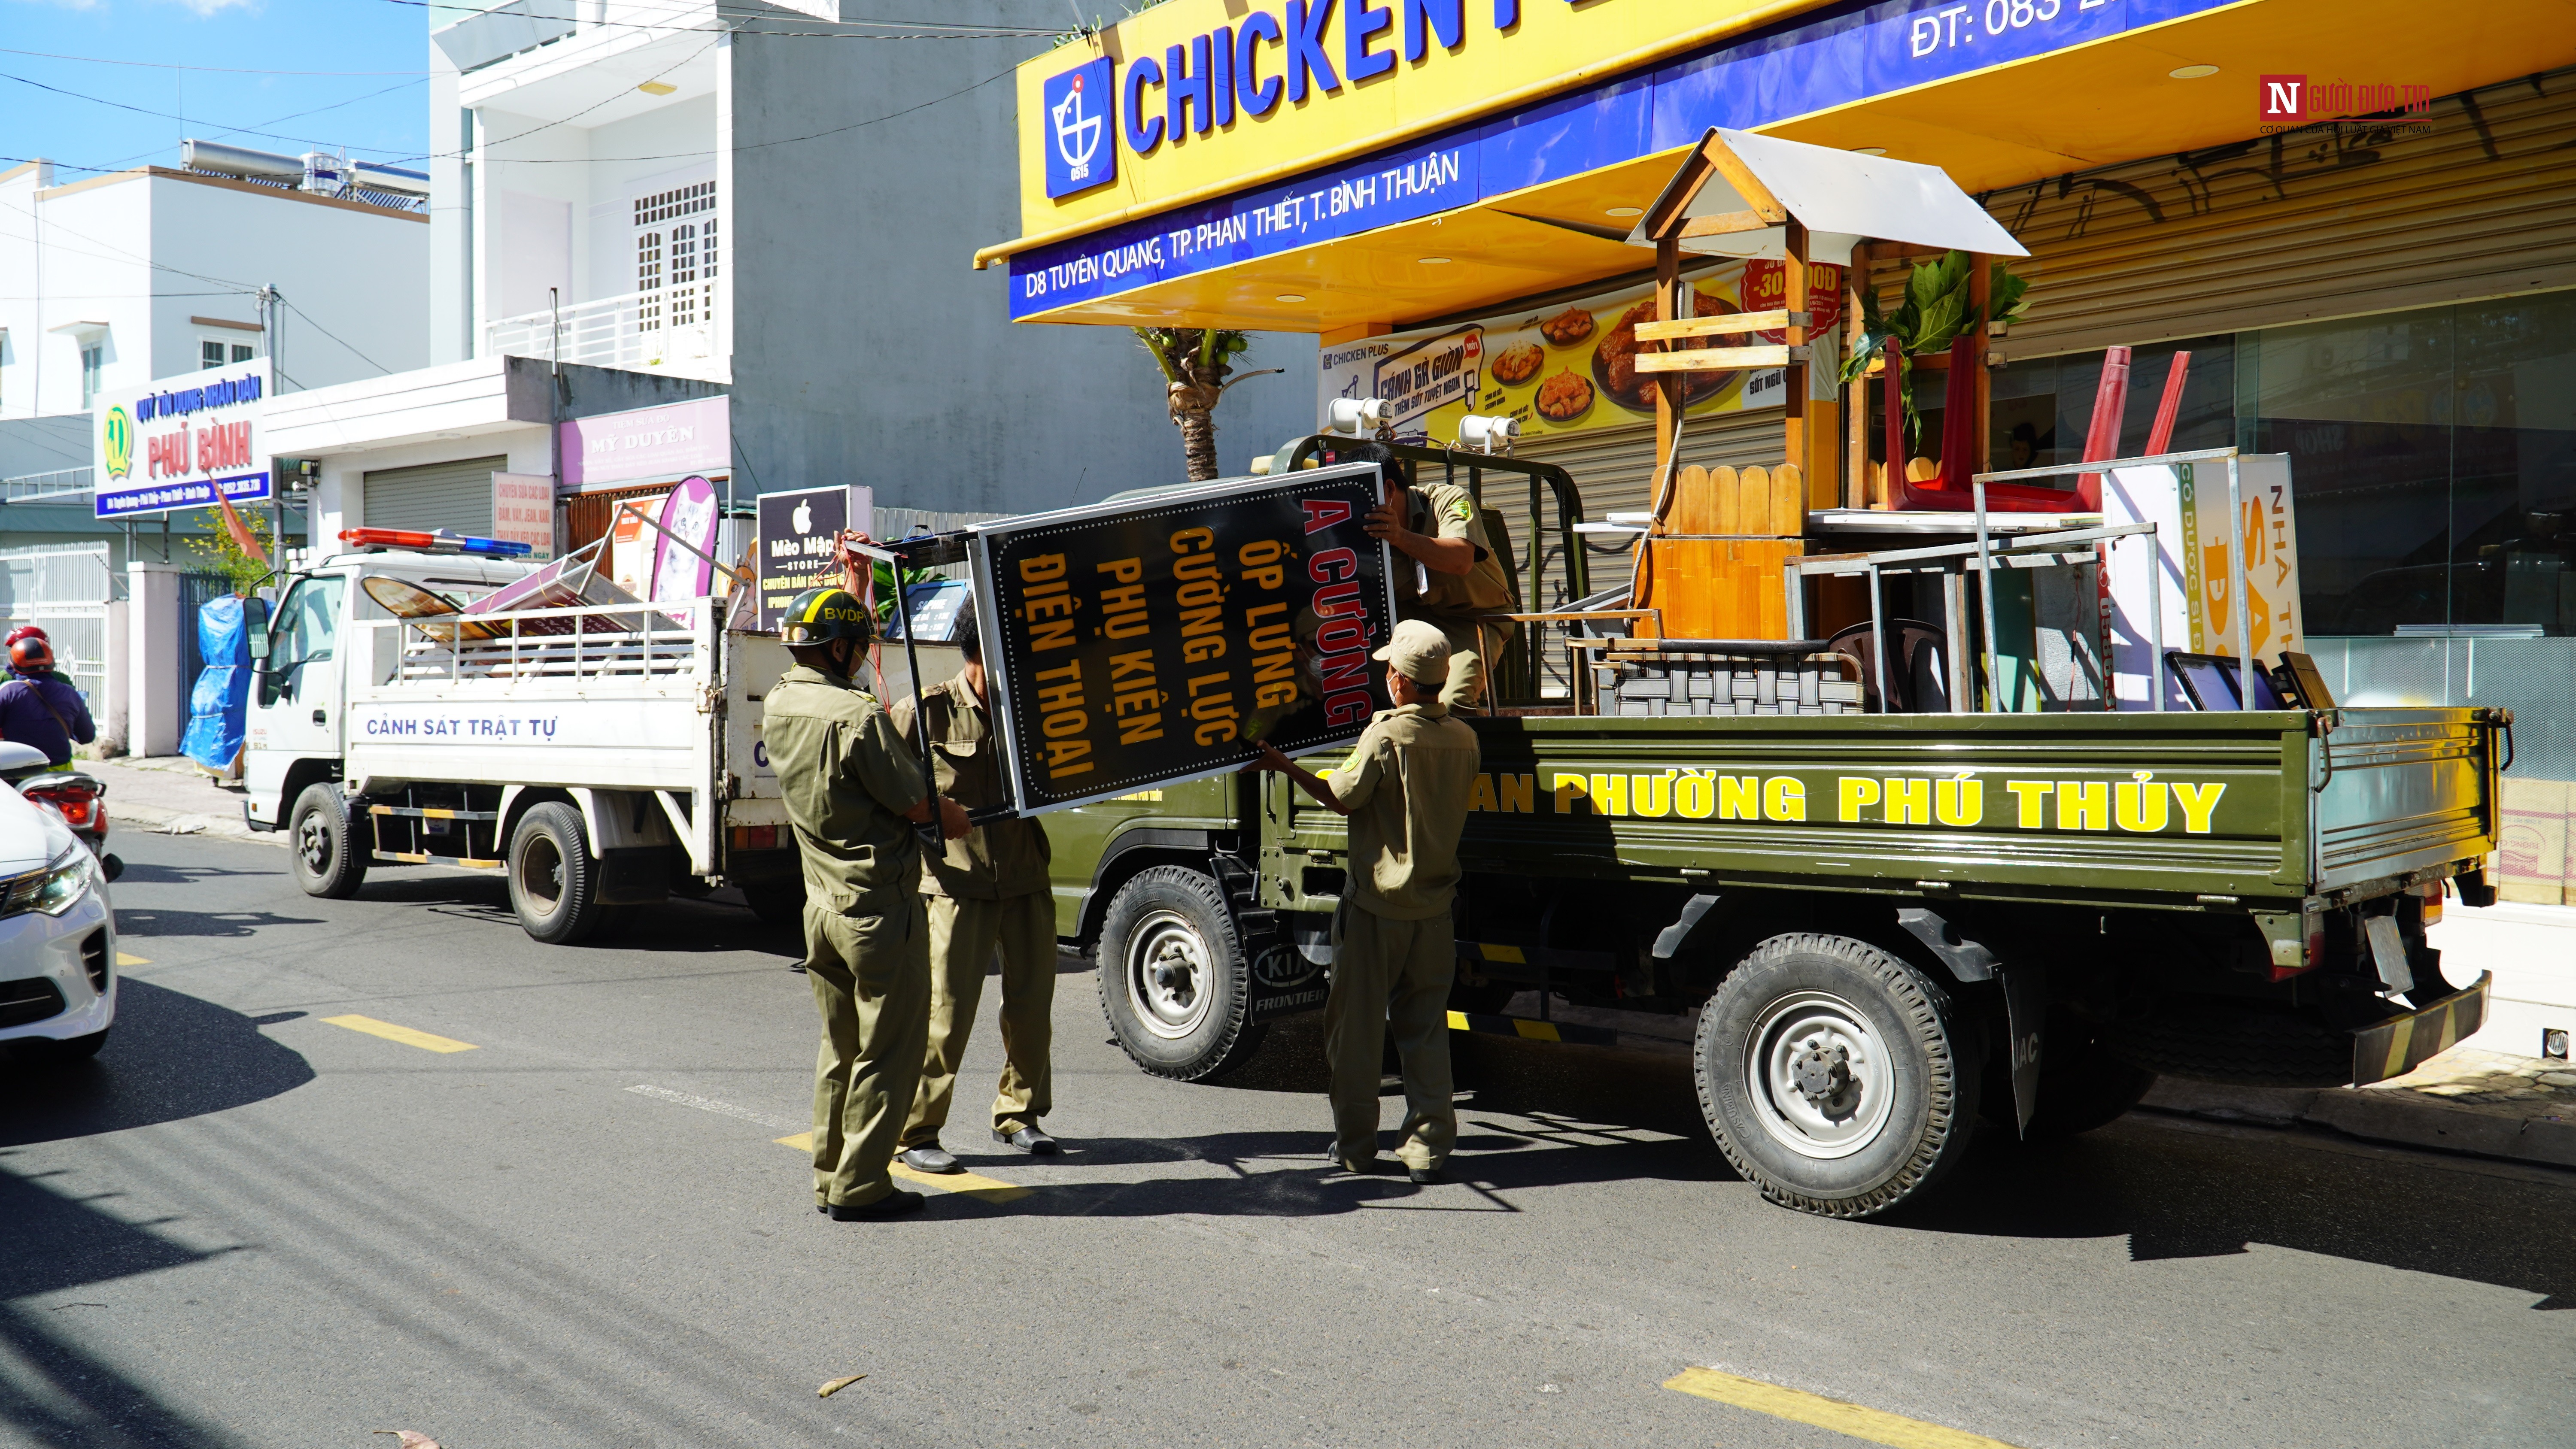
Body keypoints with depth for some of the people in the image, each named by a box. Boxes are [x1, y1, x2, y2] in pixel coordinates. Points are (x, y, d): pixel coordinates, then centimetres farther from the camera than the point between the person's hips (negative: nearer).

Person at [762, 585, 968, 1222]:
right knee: (888, 1050, 4)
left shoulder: (776, 707, 4)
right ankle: (859, 1186, 9)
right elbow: (918, 804, -15)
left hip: (821, 903, 8)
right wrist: (958, 818, 9)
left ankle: (830, 1179, 25)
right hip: (879, 906, -8)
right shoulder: (856, 717, -21)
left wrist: (859, 587, 28)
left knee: (840, 1045, 19)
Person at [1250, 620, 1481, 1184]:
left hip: (1378, 905, -5)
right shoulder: (1464, 739, 1)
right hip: (1435, 905, 5)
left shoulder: (1386, 734, -16)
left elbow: (1342, 799, -8)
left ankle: (1354, 1144, 16)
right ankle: (1429, 1147, 9)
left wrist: (1284, 767, 5)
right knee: (1426, 1027, 11)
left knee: (1357, 1026, 8)